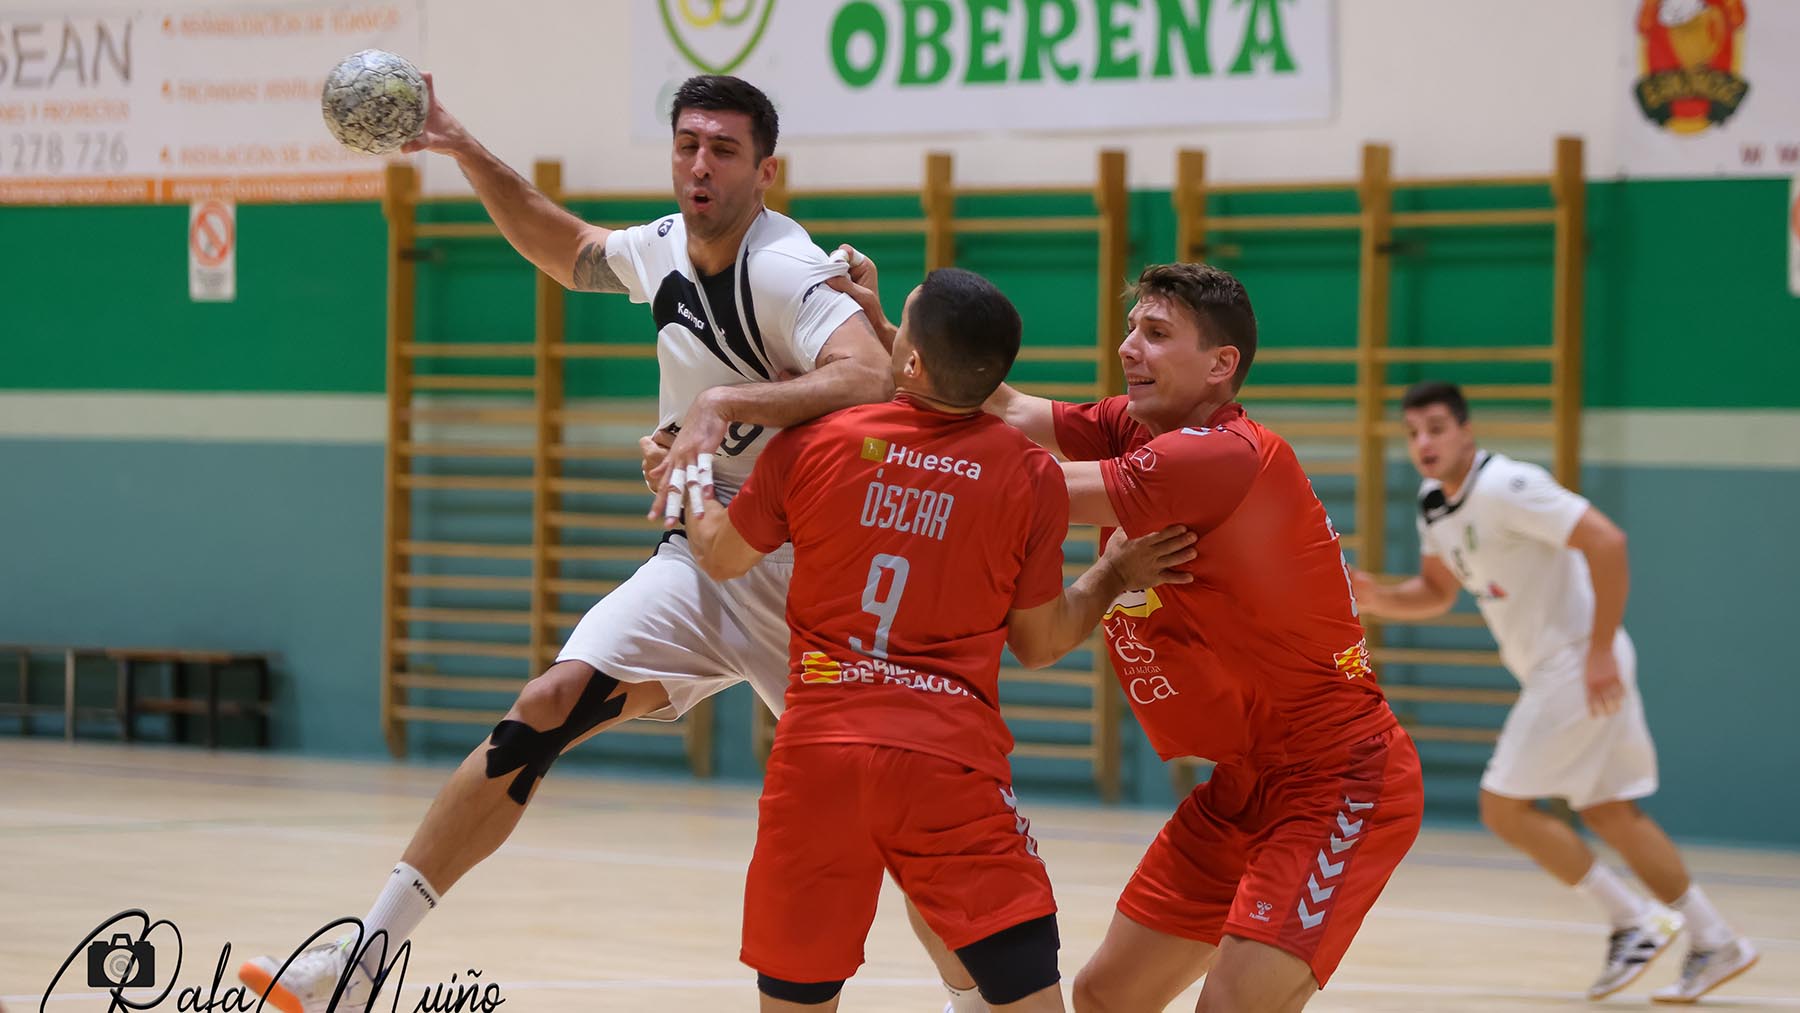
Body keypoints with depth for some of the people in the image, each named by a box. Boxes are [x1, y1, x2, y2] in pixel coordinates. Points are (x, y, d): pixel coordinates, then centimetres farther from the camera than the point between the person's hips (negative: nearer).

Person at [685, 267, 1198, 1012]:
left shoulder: (813, 443, 1)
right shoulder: (1029, 476, -1)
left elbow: (721, 557, 17)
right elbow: (1040, 643, 10)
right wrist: (1114, 575, 25)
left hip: (819, 750, 2)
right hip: (953, 757, -2)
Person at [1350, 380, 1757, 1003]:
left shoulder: (1504, 488, -20)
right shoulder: (1434, 505, 9)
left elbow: (1607, 542, -26)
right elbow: (1437, 591, 23)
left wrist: (1600, 652, -25)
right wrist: (1379, 600, 2)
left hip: (1581, 666, -9)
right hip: (1552, 671, 9)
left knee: (1504, 807, -7)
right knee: (1606, 813, 13)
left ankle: (1635, 922, 1)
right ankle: (1716, 944, 19)